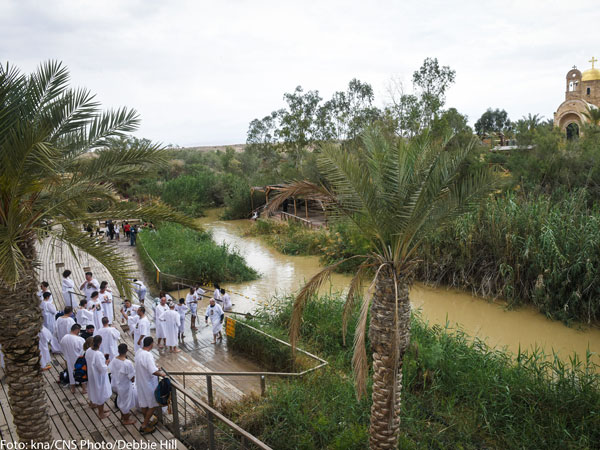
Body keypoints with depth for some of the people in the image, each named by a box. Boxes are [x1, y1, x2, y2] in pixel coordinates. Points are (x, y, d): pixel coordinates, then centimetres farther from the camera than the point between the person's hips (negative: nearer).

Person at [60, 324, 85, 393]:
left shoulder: (63, 338, -12)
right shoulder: (80, 340, -30)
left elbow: (63, 351, 3)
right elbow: (83, 352, -20)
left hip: (69, 361, 4)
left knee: (71, 372, 23)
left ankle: (73, 388, 39)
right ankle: (84, 389, 30)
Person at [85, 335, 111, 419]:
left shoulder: (88, 351, -13)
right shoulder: (98, 354, -36)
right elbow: (103, 369, -30)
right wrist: (106, 363, -12)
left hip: (91, 374, 7)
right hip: (99, 377, -7)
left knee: (93, 389, 33)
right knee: (101, 394, 12)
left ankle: (93, 403, 60)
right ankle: (101, 413, 28)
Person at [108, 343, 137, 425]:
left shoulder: (114, 360, -13)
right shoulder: (128, 363, -33)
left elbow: (111, 372, 1)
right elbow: (132, 379, -26)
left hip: (116, 384, 6)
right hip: (125, 386, -6)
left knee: (120, 401, 29)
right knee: (126, 402, 17)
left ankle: (123, 415, 51)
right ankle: (126, 420, 36)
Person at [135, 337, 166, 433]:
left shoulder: (138, 352, -1)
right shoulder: (148, 355, -30)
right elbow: (154, 372, -34)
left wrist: (155, 367, 19)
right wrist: (161, 373, -15)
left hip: (140, 382, 9)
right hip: (148, 384, -9)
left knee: (144, 404, 22)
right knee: (153, 405, 7)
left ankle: (147, 422, 39)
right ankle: (144, 426, 13)